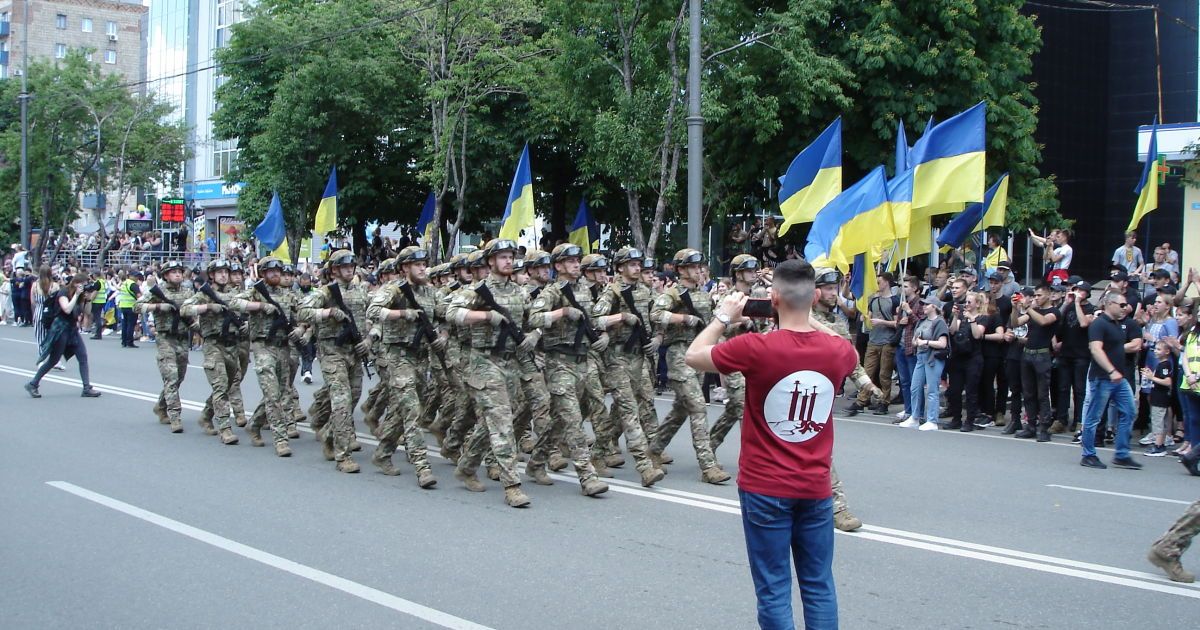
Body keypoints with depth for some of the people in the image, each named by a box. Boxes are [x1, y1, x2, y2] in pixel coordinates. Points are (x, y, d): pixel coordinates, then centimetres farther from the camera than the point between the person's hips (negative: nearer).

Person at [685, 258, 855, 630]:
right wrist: (809, 319, 18)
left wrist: (724, 317, 9)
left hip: (765, 488, -3)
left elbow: (693, 356, -2)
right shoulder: (839, 351, -5)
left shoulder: (756, 348, -18)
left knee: (774, 589, 4)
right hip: (816, 487, 3)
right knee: (819, 585, 13)